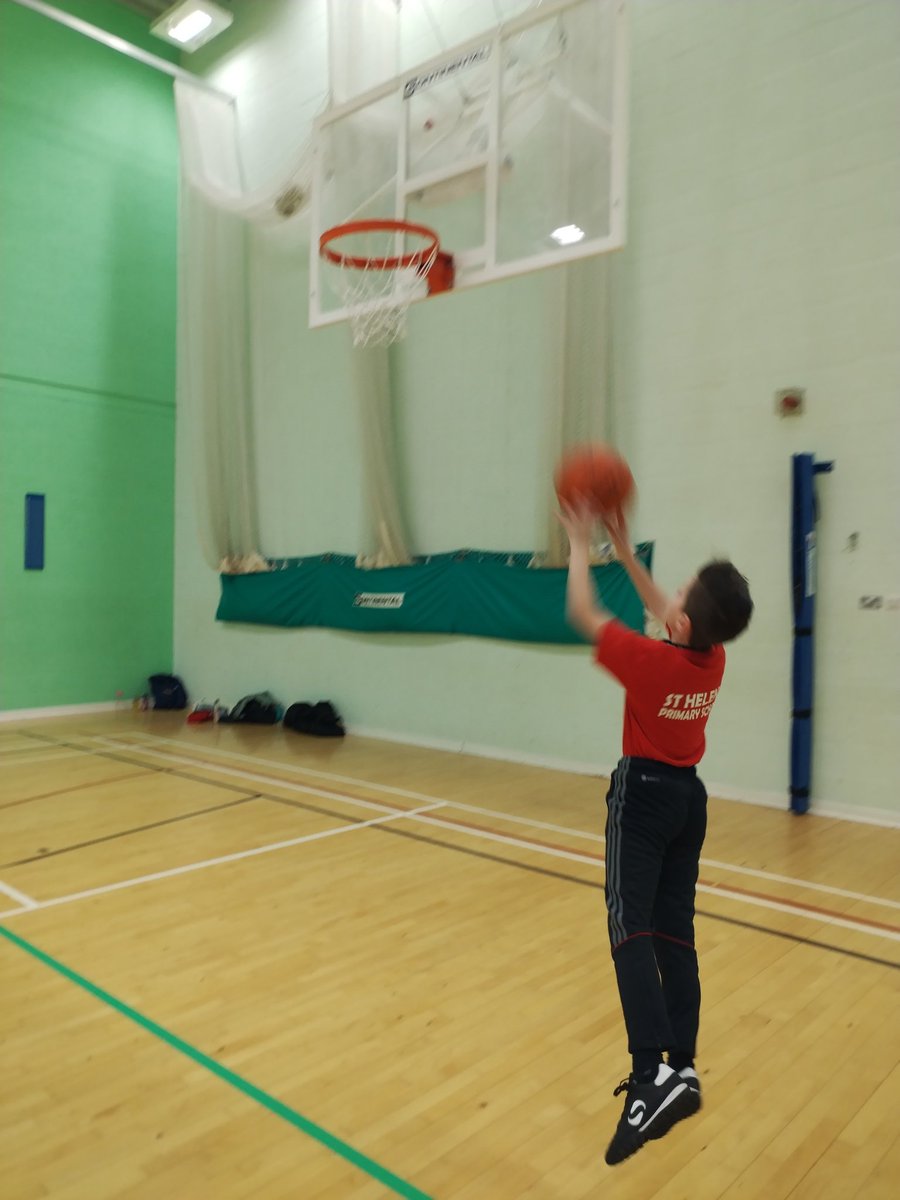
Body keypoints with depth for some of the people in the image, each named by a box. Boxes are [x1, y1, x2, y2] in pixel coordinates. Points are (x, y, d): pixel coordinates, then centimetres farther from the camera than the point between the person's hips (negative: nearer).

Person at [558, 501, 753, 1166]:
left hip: (644, 796, -7)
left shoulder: (648, 661, -23)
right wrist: (623, 546, 16)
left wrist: (581, 545, 3)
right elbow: (662, 610, 13)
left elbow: (583, 614, -10)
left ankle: (652, 1076, -18)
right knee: (676, 931, 10)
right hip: (689, 795, 7)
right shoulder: (713, 658, -5)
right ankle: (681, 1069, 16)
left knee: (632, 929, -8)